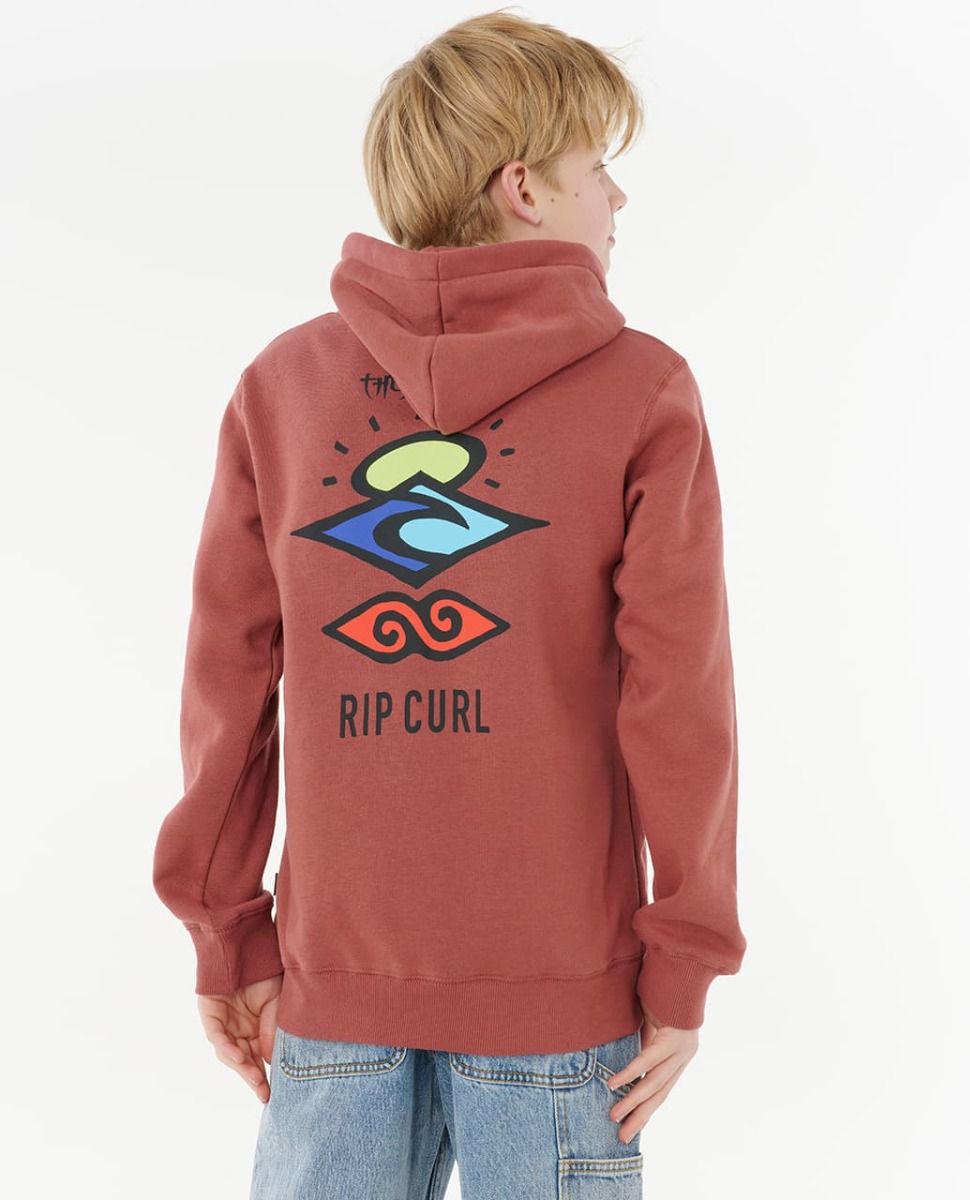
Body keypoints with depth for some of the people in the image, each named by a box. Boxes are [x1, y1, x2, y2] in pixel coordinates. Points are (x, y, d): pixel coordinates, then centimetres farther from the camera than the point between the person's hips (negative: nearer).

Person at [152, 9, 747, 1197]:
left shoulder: (281, 381, 0)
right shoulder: (642, 394, -8)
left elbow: (227, 685, 0)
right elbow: (679, 706, -10)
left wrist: (227, 936, 9)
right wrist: (684, 968, -1)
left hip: (333, 978, 3)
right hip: (557, 983, -2)